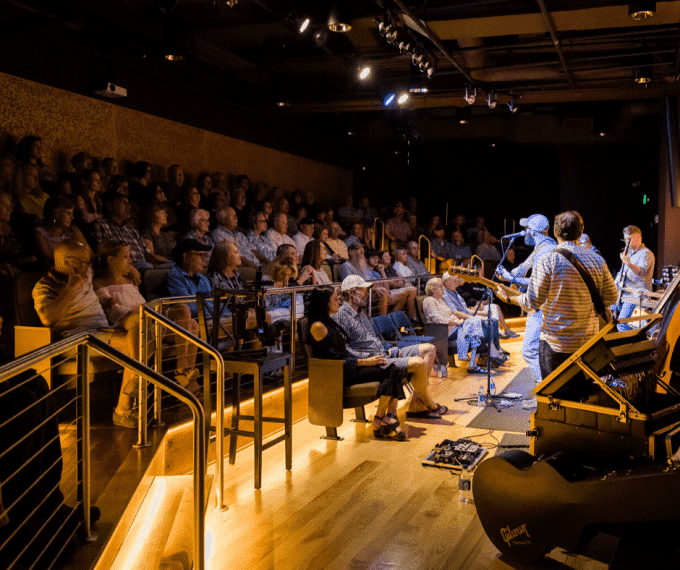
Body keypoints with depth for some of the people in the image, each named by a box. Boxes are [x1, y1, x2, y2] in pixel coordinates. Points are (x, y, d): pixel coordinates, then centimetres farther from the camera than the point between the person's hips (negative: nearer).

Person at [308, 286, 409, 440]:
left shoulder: (330, 322, 20)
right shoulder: (318, 326, -10)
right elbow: (332, 358, -15)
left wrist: (367, 359, 7)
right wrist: (365, 362, -14)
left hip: (348, 366, 9)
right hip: (340, 373, -9)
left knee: (395, 370, -12)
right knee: (389, 372, -20)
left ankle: (390, 418, -19)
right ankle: (378, 420, -12)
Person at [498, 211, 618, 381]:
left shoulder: (547, 260, -11)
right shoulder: (597, 261, 2)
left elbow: (533, 302, -12)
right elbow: (611, 297, 9)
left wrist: (509, 298, 5)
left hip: (556, 343, -4)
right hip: (589, 342, 4)